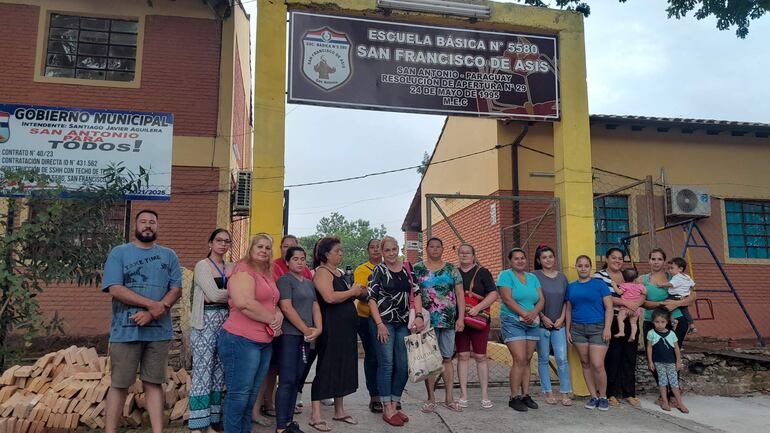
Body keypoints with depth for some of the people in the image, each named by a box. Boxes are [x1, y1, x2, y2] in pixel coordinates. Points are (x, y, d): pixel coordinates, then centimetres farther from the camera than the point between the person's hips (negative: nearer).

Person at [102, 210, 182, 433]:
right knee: (119, 385, 5)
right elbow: (115, 289, -9)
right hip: (126, 330, -2)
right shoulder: (119, 253, 2)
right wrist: (152, 304, -14)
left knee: (154, 383, 9)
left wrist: (153, 313, -13)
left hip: (158, 331, 2)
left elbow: (176, 289, 2)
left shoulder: (169, 255, 10)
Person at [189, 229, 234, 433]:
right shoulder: (202, 265, -3)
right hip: (206, 321, -5)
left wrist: (222, 294, -11)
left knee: (219, 373, 8)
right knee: (202, 372, -4)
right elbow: (213, 294, -13)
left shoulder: (232, 267, 13)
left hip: (226, 321, 6)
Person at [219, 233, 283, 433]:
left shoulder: (268, 275, 17)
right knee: (239, 394, -2)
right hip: (242, 340, -9)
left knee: (252, 394, 16)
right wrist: (271, 319, -13)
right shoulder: (243, 270, -11)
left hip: (265, 342, 9)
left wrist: (279, 315, -1)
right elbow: (245, 303, -24)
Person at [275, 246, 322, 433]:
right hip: (289, 335, -7)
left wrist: (318, 328, -4)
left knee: (297, 379, 10)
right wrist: (306, 330, -12)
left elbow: (315, 307, 13)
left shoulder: (309, 283, 16)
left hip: (306, 336, 7)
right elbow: (286, 308, -14)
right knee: (287, 380, -6)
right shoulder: (284, 280, -6)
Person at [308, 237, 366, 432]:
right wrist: (352, 291, -14)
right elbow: (330, 297, -26)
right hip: (331, 328, -9)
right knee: (326, 368, -4)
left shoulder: (339, 272, 15)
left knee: (343, 367, 14)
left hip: (346, 327, 9)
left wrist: (358, 292, 10)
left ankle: (339, 411, 26)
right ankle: (316, 416, 4)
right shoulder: (322, 272, -11)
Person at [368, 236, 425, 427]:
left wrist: (419, 316, -4)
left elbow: (416, 292, 9)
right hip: (384, 322, -4)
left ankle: (394, 406, 21)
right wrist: (379, 324, -13)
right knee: (386, 364, 0)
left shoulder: (408, 268, 9)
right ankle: (387, 410, 10)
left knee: (403, 366, 6)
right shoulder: (378, 270, -2)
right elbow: (371, 298, -5)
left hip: (404, 323, 4)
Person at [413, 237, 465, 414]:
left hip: (449, 321, 2)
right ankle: (431, 398, 12)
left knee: (447, 359, 6)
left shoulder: (451, 269, 9)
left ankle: (449, 398, 14)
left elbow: (460, 294, 7)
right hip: (427, 321, -1)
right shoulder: (417, 269, 4)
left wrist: (461, 318, -1)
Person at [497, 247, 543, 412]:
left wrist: (534, 313, -13)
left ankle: (526, 395, 13)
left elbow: (541, 299, 7)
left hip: (532, 324, 6)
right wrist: (524, 314, -19)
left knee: (528, 360, 6)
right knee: (519, 359, -13)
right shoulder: (505, 275, -2)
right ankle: (514, 397, -5)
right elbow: (507, 299, -13)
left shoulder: (532, 278, 15)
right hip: (512, 322, -6)